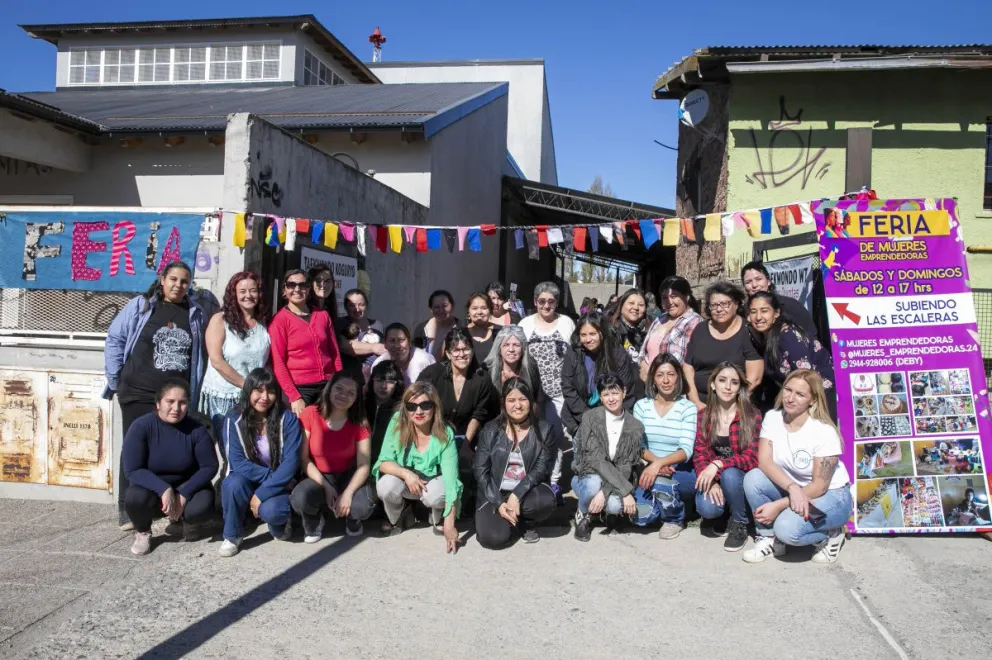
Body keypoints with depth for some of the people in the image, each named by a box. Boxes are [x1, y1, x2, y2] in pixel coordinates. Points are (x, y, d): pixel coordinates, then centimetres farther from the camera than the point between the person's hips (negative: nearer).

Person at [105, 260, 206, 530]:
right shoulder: (139, 306, 1)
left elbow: (200, 355, 12)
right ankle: (128, 509, 13)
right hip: (138, 395, -2)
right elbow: (115, 340, 1)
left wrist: (194, 392, 8)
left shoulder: (196, 314, 8)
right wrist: (116, 380, -2)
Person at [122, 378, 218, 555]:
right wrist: (164, 490, -33)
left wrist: (183, 494, -23)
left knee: (202, 507, -30)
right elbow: (132, 470, -20)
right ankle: (142, 532, 3)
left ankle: (181, 518, 11)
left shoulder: (196, 429, -14)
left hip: (186, 487, 1)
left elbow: (210, 466, -11)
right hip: (151, 487, 0)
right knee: (135, 497, -34)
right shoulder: (141, 426, -18)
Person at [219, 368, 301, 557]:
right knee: (234, 483, -33)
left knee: (270, 510, -33)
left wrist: (261, 494, -25)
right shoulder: (233, 420, -9)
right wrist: (270, 475, -25)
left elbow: (291, 462, -18)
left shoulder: (288, 419, -13)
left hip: (278, 484, -1)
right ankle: (232, 536, -7)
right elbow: (238, 462, -15)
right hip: (247, 481, 2)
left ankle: (279, 521, 6)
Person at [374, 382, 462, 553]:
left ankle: (437, 520, 3)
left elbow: (451, 480, -29)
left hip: (432, 481, -1)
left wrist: (449, 524, -33)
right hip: (404, 481, 2)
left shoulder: (445, 435, -27)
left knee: (436, 495, -36)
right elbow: (384, 462, -18)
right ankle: (396, 519, 4)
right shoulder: (397, 424, -22)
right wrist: (406, 473, -38)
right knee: (386, 485, -32)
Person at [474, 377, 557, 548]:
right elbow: (480, 470, -4)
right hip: (495, 494, -1)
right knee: (494, 539, -24)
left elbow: (541, 469, -8)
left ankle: (525, 523, 3)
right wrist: (498, 503, -16)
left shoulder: (543, 430, -2)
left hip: (526, 491, 1)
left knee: (547, 500, -32)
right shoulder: (490, 430, -2)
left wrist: (517, 494, -23)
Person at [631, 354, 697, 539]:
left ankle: (675, 518, -3)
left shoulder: (687, 408, -6)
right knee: (640, 517, -22)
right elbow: (637, 445, 0)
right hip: (650, 469, 2)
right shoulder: (641, 406, 3)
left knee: (661, 479, -36)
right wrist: (654, 460, -20)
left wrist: (659, 464, -31)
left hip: (682, 473, -2)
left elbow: (686, 450, -15)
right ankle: (664, 498, 14)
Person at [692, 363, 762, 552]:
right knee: (706, 508, -29)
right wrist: (711, 482, -23)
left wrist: (718, 464, -32)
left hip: (741, 478, -2)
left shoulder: (752, 416, -13)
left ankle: (739, 525, -8)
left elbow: (752, 458, -18)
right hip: (713, 478, 2)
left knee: (729, 474, -36)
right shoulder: (703, 416, -2)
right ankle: (724, 510, 11)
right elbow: (699, 455, -5)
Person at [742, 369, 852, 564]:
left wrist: (779, 505, -27)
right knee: (753, 478, -25)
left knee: (787, 528, -32)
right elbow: (764, 461, -19)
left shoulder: (824, 432, -23)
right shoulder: (772, 418, -9)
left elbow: (819, 486, -21)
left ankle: (830, 535, 2)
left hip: (830, 495, -5)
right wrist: (793, 488, -35)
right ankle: (770, 538, -4)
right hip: (790, 489, 5)